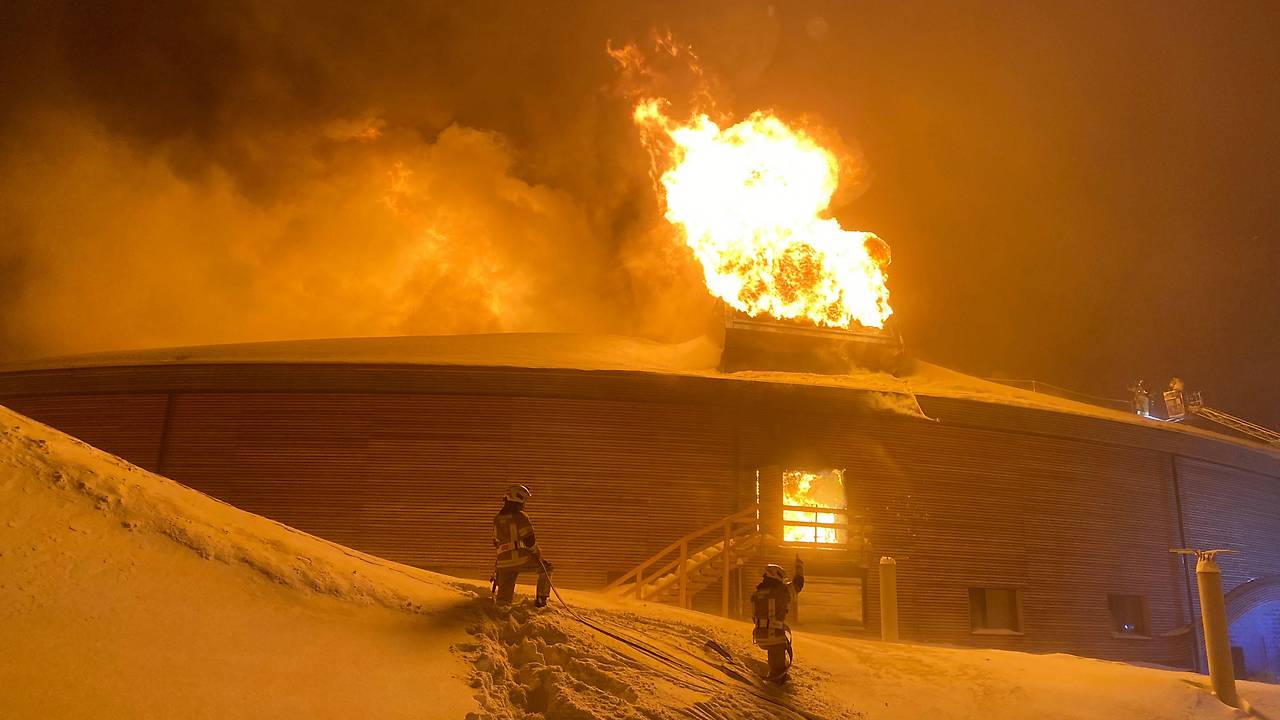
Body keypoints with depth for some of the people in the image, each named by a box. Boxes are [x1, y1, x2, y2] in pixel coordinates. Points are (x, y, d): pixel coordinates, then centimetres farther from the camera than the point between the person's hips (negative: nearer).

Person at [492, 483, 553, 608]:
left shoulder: (497, 519, 16)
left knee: (504, 599, 11)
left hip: (503, 562, 6)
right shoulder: (520, 516, -7)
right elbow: (529, 540, -9)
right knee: (546, 568, 17)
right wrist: (538, 554, 8)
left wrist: (496, 568, 30)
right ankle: (540, 600, 13)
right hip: (521, 558, -5)